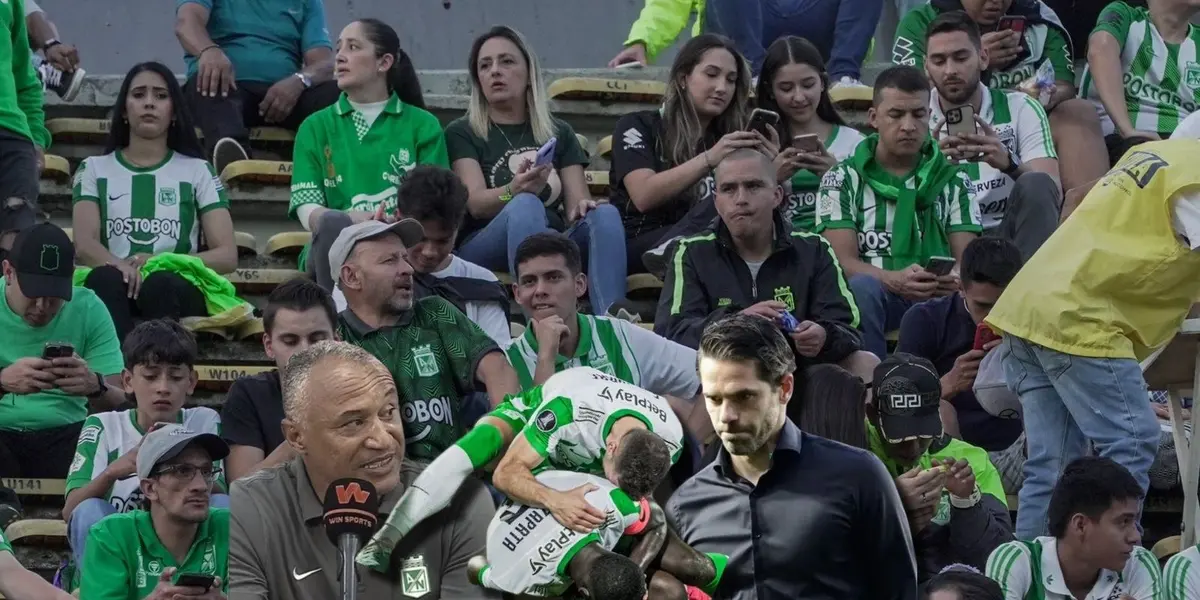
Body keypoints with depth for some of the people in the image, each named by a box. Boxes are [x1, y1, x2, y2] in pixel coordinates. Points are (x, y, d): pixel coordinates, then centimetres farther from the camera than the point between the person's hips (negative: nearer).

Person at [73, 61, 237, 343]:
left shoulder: (198, 172, 18)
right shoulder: (95, 169, 20)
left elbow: (227, 256, 8)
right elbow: (85, 245, 3)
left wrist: (163, 263, -10)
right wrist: (122, 266, -21)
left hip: (176, 289, 0)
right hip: (114, 290, 0)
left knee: (159, 285, -38)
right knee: (105, 279, -38)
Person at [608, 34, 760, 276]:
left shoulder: (726, 137, 21)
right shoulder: (637, 127, 7)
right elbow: (644, 196, -12)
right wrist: (709, 159, -22)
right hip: (636, 248, -4)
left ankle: (673, 253, -41)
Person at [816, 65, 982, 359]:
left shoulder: (952, 180, 18)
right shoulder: (843, 180, 10)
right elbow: (843, 261, -2)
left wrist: (957, 280, -20)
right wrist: (894, 280, -24)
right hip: (877, 297, -2)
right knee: (861, 288, -37)